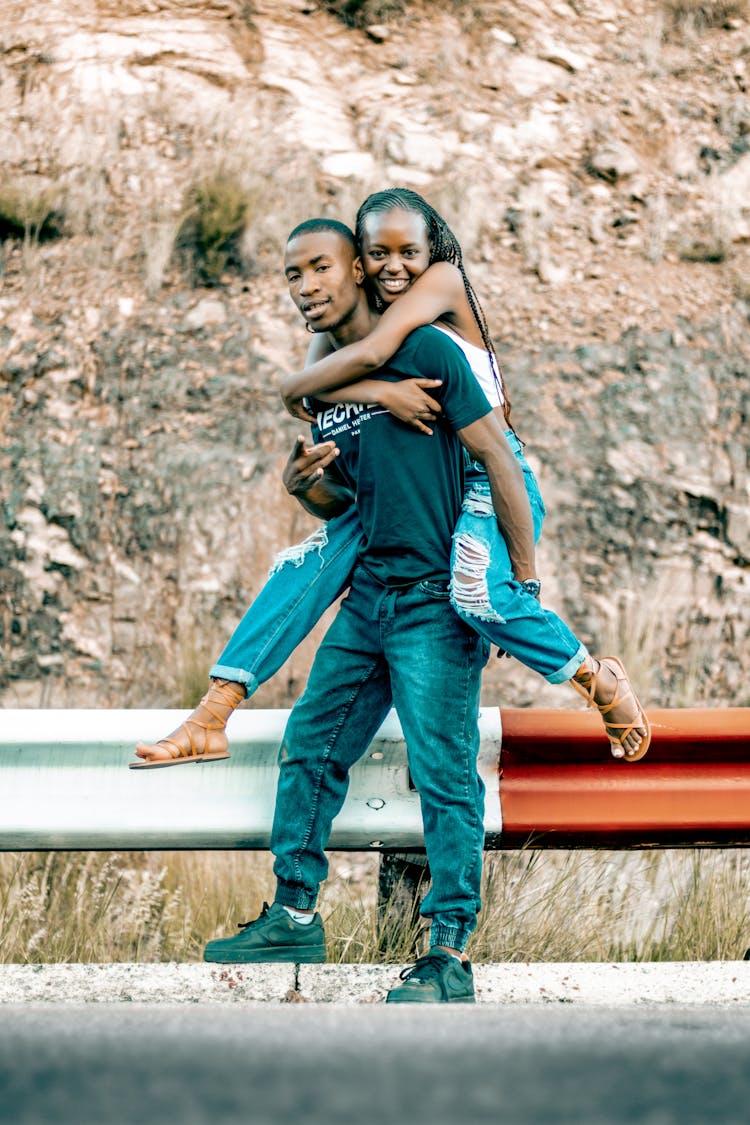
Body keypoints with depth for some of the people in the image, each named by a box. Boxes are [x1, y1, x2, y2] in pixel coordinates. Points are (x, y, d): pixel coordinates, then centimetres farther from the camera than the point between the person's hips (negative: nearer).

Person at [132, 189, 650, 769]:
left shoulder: (446, 282, -9)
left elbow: (368, 355, -22)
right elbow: (315, 380, -12)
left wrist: (294, 391, -6)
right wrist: (380, 392, -31)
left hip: (487, 475, -7)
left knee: (480, 593, -33)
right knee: (306, 568, -8)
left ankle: (601, 680, -8)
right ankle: (210, 719, -7)